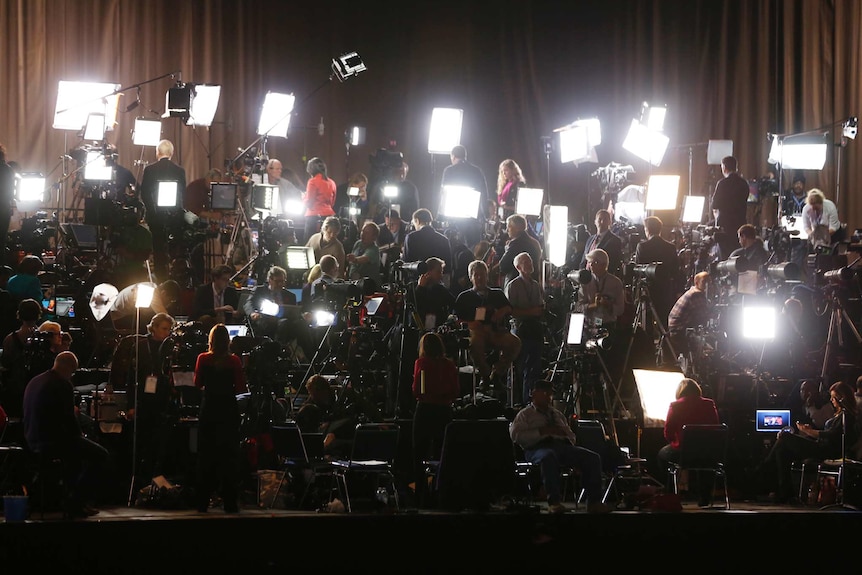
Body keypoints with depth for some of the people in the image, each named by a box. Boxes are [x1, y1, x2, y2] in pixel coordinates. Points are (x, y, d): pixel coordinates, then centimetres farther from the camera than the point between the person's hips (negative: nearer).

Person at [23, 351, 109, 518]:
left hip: (33, 441, 9)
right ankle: (76, 503, 1)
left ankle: (70, 500, 34)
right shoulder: (63, 385, -15)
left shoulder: (35, 381, 12)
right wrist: (79, 434, 3)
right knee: (100, 454, 0)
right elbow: (68, 419, -18)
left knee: (74, 448, 34)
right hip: (52, 441, -9)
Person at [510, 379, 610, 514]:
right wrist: (541, 432, -9)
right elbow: (516, 435, -2)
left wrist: (564, 433, 6)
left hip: (563, 445, 6)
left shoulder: (558, 414, 33)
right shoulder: (525, 414, 15)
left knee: (593, 457, -19)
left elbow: (571, 435, 32)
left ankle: (594, 502, -22)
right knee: (549, 457, -44)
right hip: (540, 447, -6)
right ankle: (554, 502, -44)